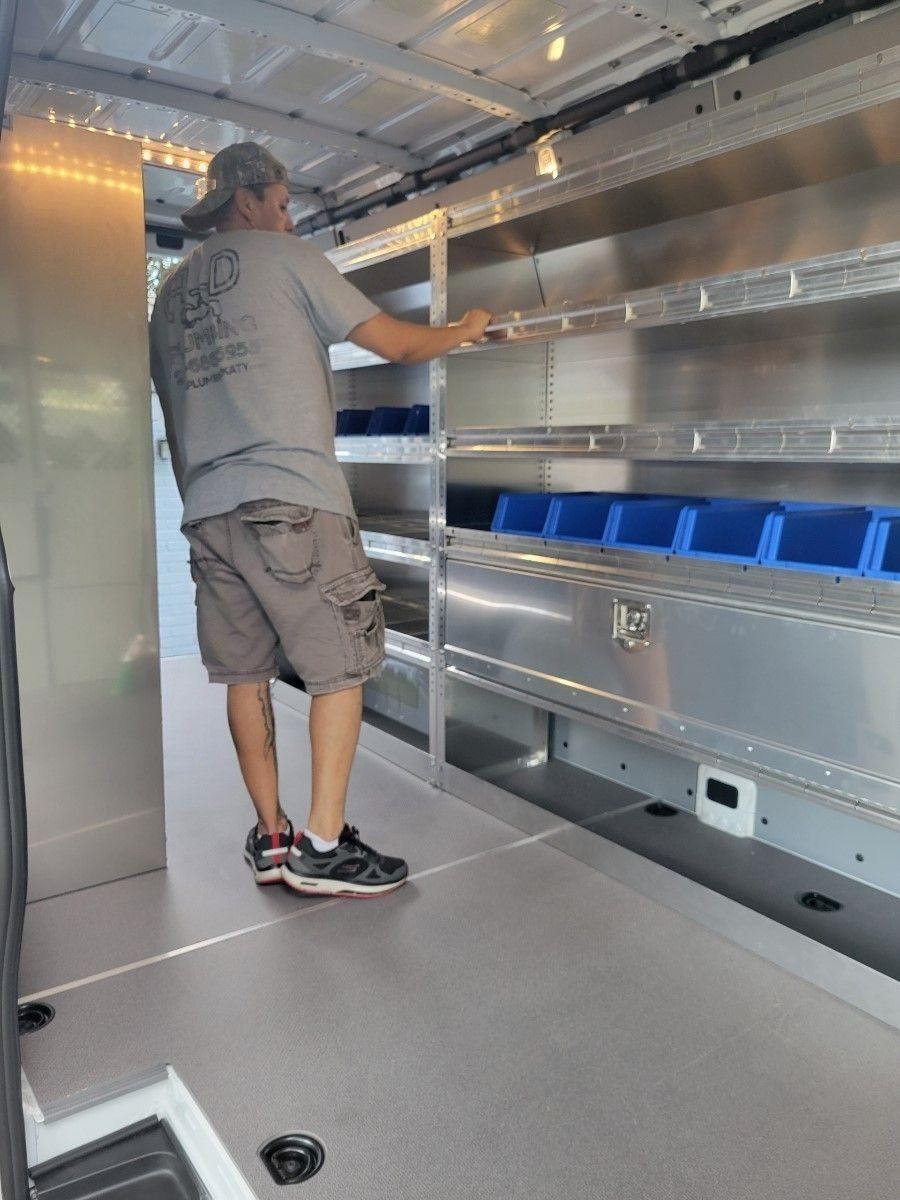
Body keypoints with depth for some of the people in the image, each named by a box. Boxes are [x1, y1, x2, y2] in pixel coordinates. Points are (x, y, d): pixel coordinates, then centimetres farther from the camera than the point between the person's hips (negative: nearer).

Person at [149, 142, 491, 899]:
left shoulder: (171, 292, 22)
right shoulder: (283, 256, 4)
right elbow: (397, 345, 3)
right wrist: (463, 330, 21)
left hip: (208, 509, 7)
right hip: (291, 500, -7)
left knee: (246, 674, 10)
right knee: (340, 667, -1)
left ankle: (271, 838, 16)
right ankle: (323, 845, 0)